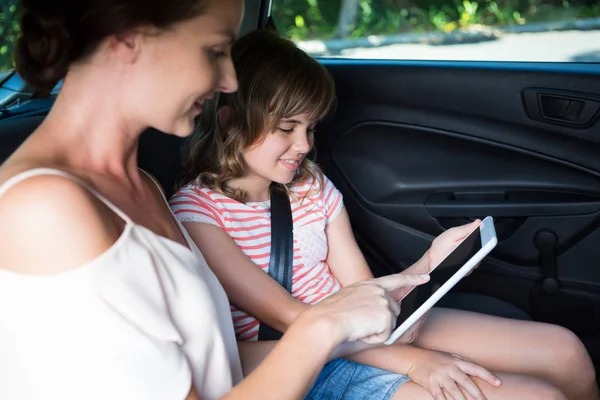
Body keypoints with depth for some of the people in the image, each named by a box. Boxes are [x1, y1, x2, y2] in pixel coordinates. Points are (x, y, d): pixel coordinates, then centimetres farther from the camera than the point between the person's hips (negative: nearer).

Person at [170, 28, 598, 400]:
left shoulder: (312, 186, 6)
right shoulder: (197, 211, -13)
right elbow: (286, 316, -21)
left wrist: (429, 263, -16)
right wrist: (410, 361, -27)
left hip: (362, 336, 7)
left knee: (563, 352, 0)